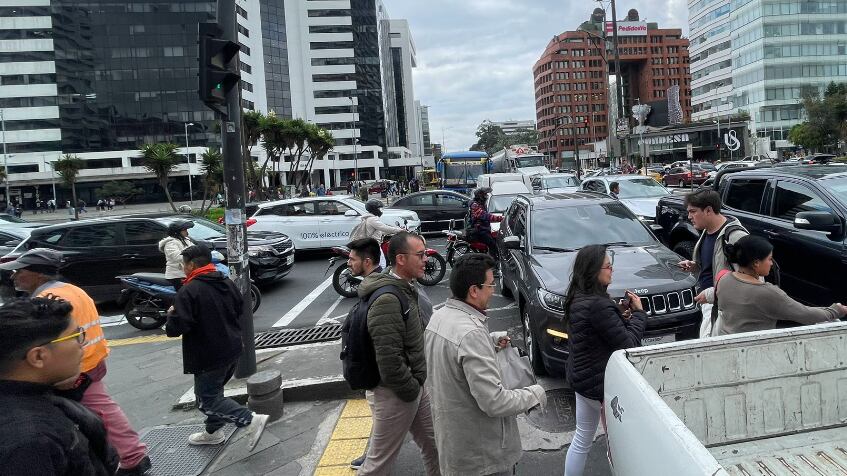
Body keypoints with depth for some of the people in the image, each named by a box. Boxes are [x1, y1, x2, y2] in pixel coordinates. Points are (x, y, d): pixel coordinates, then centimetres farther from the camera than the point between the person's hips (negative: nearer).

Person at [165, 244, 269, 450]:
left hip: (208, 356, -8)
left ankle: (251, 420, -12)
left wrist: (171, 315, -3)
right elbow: (240, 310, 15)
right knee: (214, 391, 24)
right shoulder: (227, 283, 6)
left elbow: (177, 327, -23)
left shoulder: (188, 291, -19)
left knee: (207, 400, 1)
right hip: (232, 350, 8)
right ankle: (214, 432, 35)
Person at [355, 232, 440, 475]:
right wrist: (412, 391, -15)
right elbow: (389, 360, -29)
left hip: (416, 385, 9)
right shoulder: (387, 300, -26)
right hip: (396, 394, -9)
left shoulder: (404, 288, 6)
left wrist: (419, 385, 13)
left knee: (435, 446, 21)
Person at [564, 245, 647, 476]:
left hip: (582, 378, 9)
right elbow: (628, 345, -21)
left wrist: (620, 314, -1)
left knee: (582, 439, 20)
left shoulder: (577, 299, 2)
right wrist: (638, 312, -9)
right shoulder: (598, 305, -27)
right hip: (601, 383, -9)